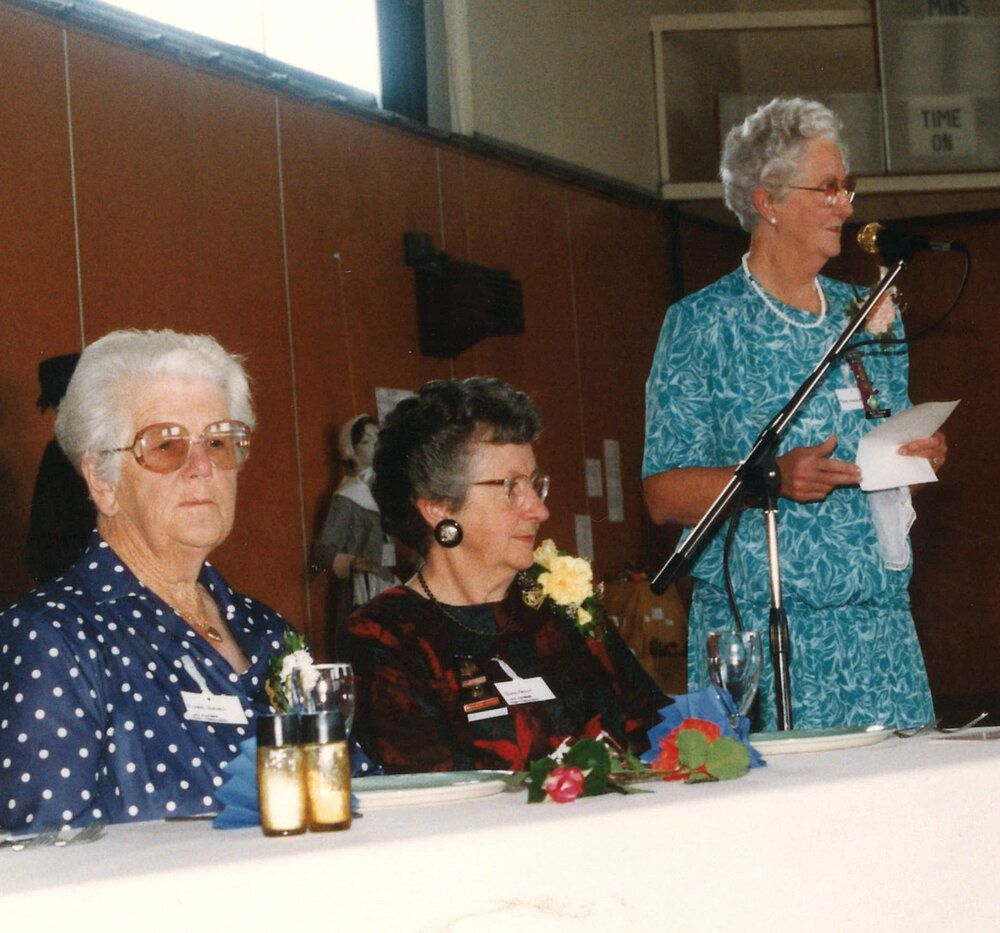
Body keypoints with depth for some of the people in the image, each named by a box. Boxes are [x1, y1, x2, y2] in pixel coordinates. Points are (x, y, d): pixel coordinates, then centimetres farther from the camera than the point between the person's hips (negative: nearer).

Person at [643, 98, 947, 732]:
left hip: (881, 621, 5)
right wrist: (773, 479, -21)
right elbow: (665, 494, -7)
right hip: (759, 628, -5)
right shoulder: (703, 324, -1)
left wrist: (923, 458, 2)